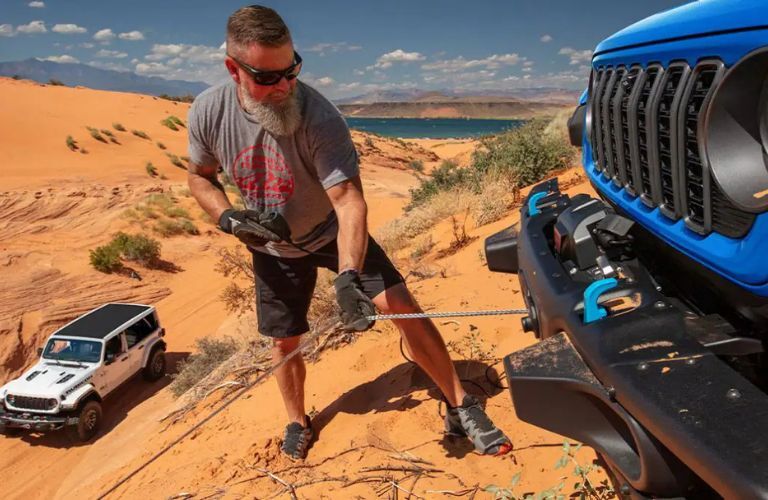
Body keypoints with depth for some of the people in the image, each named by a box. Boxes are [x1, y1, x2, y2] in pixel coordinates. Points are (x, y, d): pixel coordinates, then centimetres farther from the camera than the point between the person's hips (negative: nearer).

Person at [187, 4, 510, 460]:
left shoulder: (320, 117, -31)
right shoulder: (208, 113, -18)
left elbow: (349, 201, -37)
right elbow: (200, 177, 0)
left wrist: (348, 277, -50)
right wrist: (228, 217, -20)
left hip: (332, 232, -3)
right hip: (273, 248, 3)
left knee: (401, 305, -16)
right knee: (283, 341, 13)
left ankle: (461, 408, -1)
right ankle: (298, 423, 41)